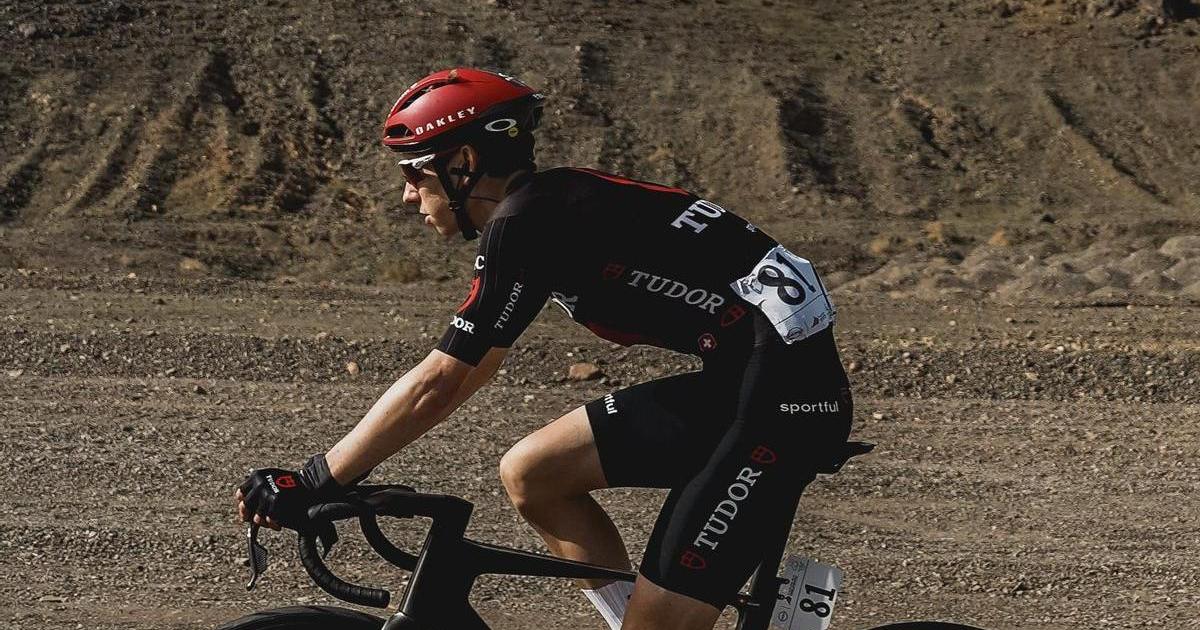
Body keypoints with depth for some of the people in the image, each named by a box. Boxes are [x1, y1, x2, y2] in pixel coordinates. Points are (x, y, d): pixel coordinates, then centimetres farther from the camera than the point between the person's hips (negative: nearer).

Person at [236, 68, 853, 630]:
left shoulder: (527, 223, -14)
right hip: (733, 381, 10)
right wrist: (344, 466, 20)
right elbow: (468, 368, 22)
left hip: (784, 395, -10)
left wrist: (313, 483, -11)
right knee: (528, 474, 8)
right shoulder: (547, 205, 15)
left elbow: (437, 383, -16)